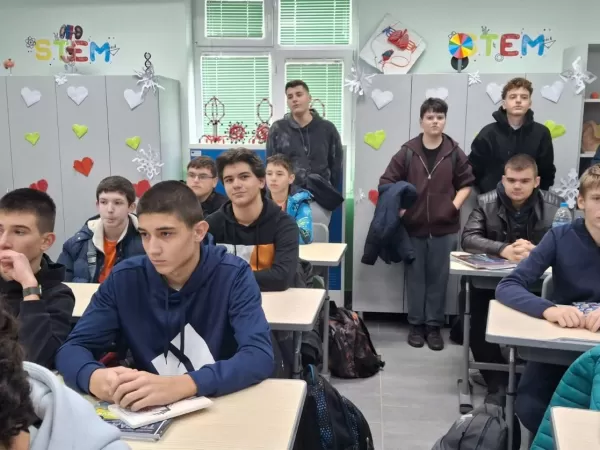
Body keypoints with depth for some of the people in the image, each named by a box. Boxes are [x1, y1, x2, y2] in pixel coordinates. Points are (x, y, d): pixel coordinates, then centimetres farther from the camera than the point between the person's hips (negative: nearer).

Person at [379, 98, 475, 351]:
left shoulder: (454, 153, 0)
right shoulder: (407, 152, -2)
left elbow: (466, 183, 9)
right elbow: (387, 183, 1)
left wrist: (454, 207, -3)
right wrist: (398, 209, -8)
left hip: (445, 228, 0)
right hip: (413, 227, 0)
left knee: (438, 278, 7)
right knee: (415, 277, 9)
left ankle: (434, 326, 20)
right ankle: (416, 324, 21)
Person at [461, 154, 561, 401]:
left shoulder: (554, 205, -2)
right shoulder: (486, 202, -1)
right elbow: (468, 238, -11)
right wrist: (503, 249, -28)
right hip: (491, 281, 0)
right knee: (480, 332, -19)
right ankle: (498, 383, 5)